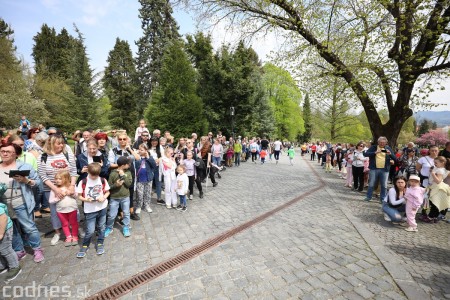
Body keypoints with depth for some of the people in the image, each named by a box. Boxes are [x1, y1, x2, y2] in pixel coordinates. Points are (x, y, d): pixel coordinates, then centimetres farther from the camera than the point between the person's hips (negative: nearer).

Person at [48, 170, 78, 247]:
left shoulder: (71, 186, -7)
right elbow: (51, 200, -8)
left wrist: (71, 193, -18)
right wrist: (59, 197, -19)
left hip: (72, 208, -1)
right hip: (61, 210, 1)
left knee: (73, 223, 12)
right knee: (65, 224, 14)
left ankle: (75, 237, 28)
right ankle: (68, 237, 30)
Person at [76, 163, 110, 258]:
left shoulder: (103, 181, -3)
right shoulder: (83, 182, -8)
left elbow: (107, 192, 6)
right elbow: (79, 196, -3)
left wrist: (103, 198, -14)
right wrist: (86, 199, -22)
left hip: (102, 208, 2)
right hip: (90, 210, -2)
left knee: (101, 228, 14)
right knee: (90, 231, 1)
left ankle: (100, 244, 33)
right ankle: (85, 245, 26)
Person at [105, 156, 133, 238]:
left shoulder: (128, 172, -3)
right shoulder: (113, 173, -11)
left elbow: (129, 184, -13)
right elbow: (109, 186, -6)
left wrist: (123, 175, -18)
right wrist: (115, 185, -24)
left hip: (125, 197, 2)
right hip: (114, 197, -2)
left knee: (126, 213, 10)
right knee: (112, 215, 7)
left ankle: (126, 228, 26)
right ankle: (109, 228, 30)